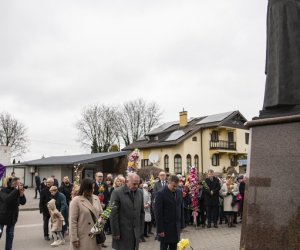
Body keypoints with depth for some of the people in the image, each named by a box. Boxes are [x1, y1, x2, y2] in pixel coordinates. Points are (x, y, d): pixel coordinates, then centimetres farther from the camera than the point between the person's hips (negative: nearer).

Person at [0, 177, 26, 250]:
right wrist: (16, 190, -34)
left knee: (10, 235, 11)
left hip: (12, 217, 5)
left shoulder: (17, 192, -1)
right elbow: (7, 199, -35)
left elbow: (23, 202, -5)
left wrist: (21, 193, -20)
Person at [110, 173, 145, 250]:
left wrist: (141, 229, 8)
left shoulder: (140, 192, 6)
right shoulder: (117, 192, -10)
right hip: (123, 232, -4)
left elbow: (142, 212, 11)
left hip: (136, 232, 4)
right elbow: (113, 214, -11)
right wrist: (115, 232, -11)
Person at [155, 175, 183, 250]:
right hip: (165, 227, -5)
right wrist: (160, 229, -14)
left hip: (176, 227, 5)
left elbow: (181, 209, 12)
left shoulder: (179, 192, 6)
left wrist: (181, 224, 8)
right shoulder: (161, 194, -13)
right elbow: (158, 213, -13)